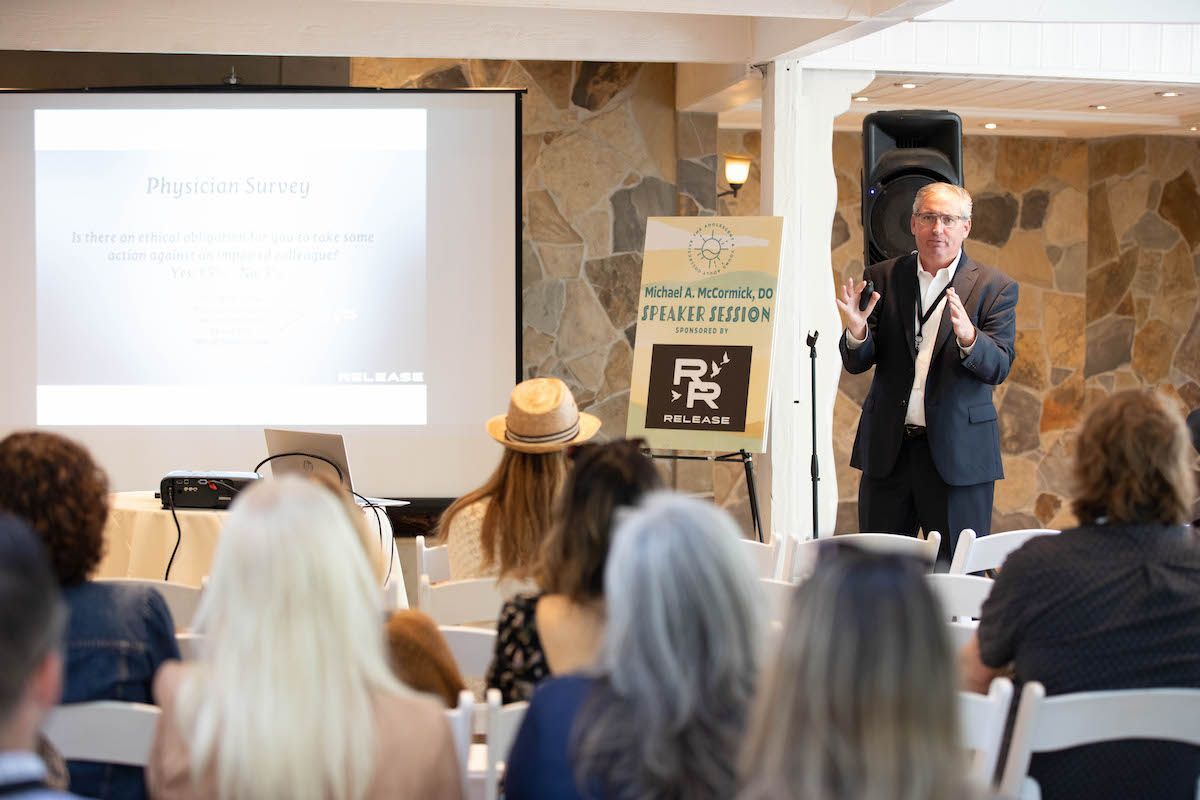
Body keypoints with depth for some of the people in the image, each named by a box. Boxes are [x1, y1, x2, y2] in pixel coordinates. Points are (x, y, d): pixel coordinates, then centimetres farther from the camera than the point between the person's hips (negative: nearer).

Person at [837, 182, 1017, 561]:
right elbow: (856, 363, 3)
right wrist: (857, 331, -19)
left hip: (958, 452, -2)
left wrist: (968, 337, -30)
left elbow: (998, 367, -9)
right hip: (887, 448, 2)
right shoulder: (882, 278, 6)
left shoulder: (994, 287, 0)